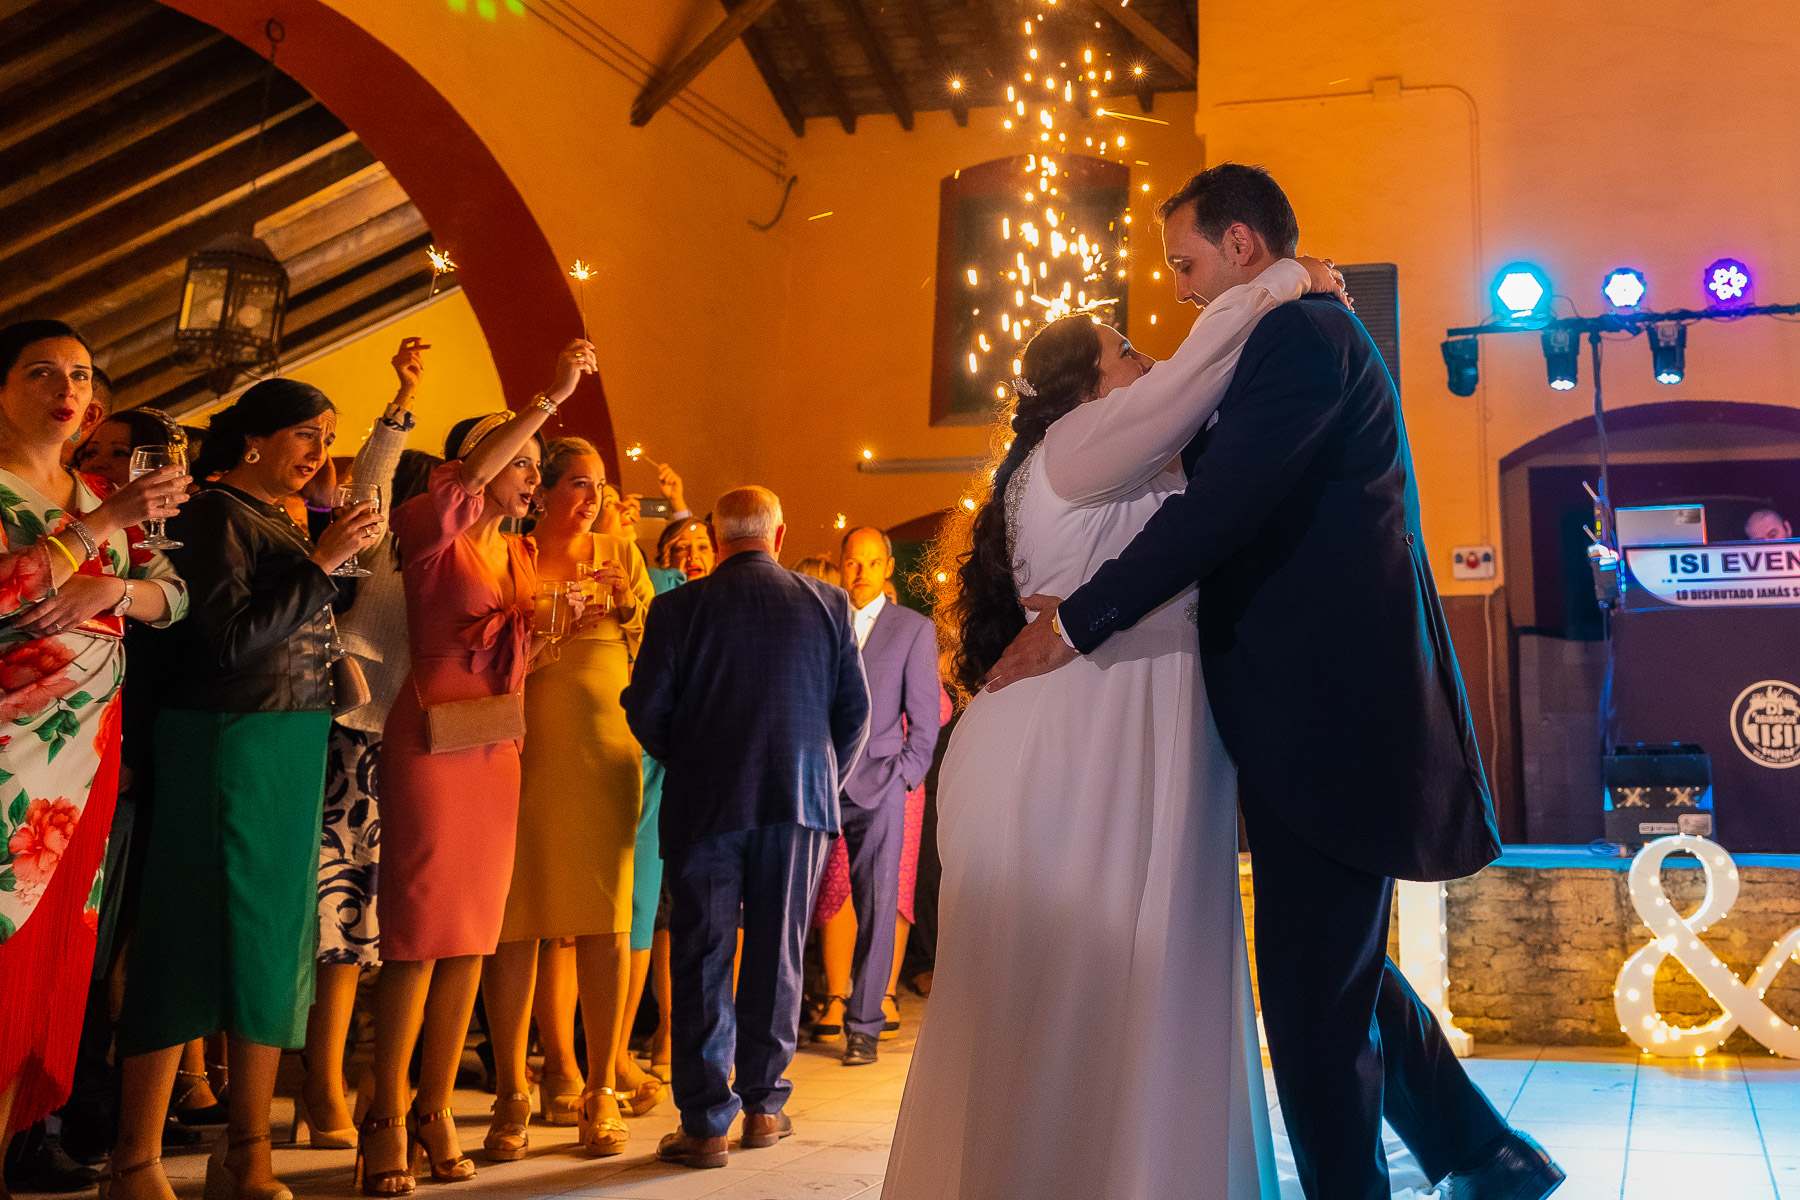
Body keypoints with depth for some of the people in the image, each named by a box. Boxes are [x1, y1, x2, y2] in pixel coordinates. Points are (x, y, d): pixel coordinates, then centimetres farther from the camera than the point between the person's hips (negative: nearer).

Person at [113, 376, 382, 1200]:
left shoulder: (283, 521, 16)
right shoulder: (214, 515, -7)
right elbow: (229, 639, -17)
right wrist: (320, 562, -15)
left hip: (295, 746, 8)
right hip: (226, 740, -8)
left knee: (275, 937, 9)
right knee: (192, 935, -5)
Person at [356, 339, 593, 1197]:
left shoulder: (524, 557, 16)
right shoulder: (434, 532, -4)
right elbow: (467, 475, -25)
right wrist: (551, 398, -26)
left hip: (498, 750, 7)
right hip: (430, 746, -7)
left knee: (473, 933, 7)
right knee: (418, 930, -5)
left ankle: (436, 1110, 16)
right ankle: (387, 1120, 4)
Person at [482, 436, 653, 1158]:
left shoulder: (619, 555, 13)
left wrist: (627, 603, -2)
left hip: (605, 746, 2)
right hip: (524, 747, -1)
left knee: (605, 916, -1)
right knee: (514, 915, -2)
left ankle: (599, 1092, 8)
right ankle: (512, 1092, 9)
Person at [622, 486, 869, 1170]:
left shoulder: (679, 607, -3)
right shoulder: (827, 605, 2)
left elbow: (646, 710, -3)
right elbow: (855, 709, 4)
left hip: (704, 804, -1)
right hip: (800, 804, 2)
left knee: (703, 960, 4)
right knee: (777, 957, 12)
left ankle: (706, 1124, 6)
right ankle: (763, 1106, 20)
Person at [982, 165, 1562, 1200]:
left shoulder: (1302, 333, -11)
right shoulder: (1318, 336, 22)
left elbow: (1216, 506, -21)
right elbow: (1231, 504, 23)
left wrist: (1077, 622, -13)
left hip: (1327, 715, -11)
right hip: (1333, 712, 11)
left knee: (1313, 991, -4)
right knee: (1339, 967, 20)